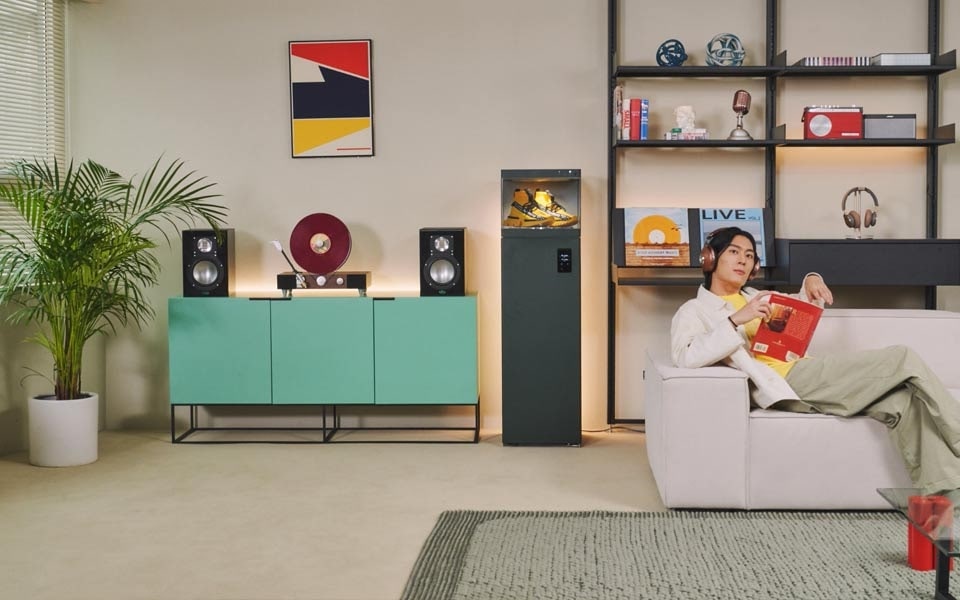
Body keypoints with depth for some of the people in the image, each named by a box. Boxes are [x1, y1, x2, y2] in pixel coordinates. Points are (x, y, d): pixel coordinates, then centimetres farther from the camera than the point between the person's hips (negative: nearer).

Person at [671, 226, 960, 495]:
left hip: (806, 370, 8)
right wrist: (736, 320, -23)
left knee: (904, 401, -15)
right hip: (787, 380, -8)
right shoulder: (694, 311, 3)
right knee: (903, 359, -14)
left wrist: (812, 281, 15)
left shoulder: (755, 297, 28)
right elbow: (686, 357, -16)